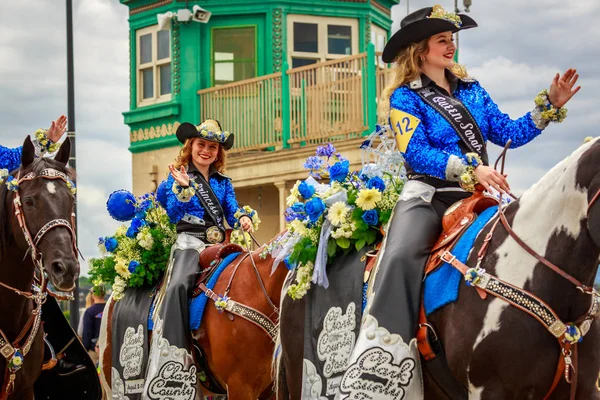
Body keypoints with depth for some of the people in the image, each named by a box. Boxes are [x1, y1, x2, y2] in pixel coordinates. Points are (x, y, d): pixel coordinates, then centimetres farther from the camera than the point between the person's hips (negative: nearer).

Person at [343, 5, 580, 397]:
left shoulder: (472, 90, 17)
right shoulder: (405, 97, 3)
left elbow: (509, 133, 15)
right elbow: (416, 153, -10)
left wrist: (551, 104, 4)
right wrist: (472, 169, -21)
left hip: (475, 196, 5)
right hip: (427, 194, -5)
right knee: (402, 256, -33)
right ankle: (382, 362, -38)